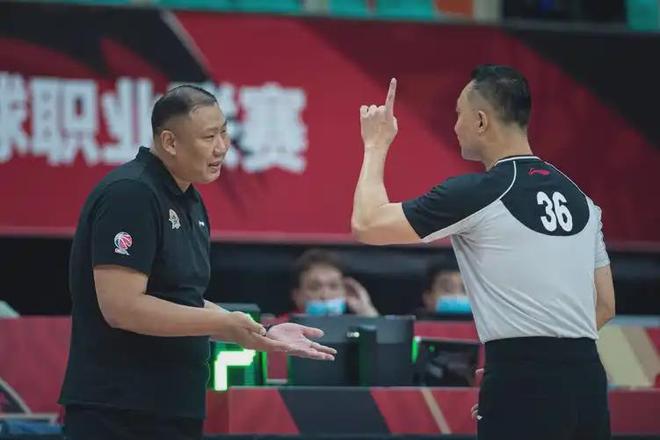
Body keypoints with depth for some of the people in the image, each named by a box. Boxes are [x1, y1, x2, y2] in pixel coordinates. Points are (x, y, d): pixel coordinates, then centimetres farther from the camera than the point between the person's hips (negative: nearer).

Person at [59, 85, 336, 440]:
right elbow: (121, 307, -22)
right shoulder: (129, 194, -15)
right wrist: (225, 325, -20)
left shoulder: (189, 202, 14)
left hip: (171, 409, 9)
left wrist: (261, 333, 9)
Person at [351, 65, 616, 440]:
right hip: (586, 378, 7)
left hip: (523, 385, -7)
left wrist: (377, 145, 14)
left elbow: (368, 225, 0)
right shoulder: (578, 197, 14)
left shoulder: (475, 194, -6)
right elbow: (605, 305, 18)